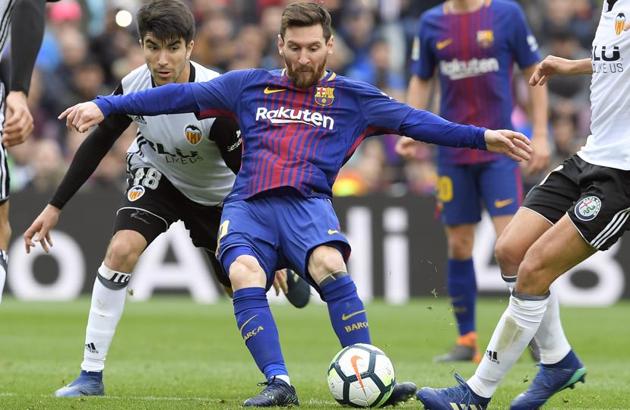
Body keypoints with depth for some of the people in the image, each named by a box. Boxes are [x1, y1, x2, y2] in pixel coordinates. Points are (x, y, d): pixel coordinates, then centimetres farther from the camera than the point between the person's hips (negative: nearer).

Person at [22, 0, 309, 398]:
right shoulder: (134, 87, -26)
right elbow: (97, 144, -7)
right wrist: (55, 207, -5)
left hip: (217, 194, -1)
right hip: (156, 176, 1)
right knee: (122, 248, -25)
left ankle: (284, 270, 50)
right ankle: (91, 375, -18)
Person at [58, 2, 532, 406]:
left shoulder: (352, 97, 15)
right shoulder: (250, 86, 18)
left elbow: (414, 121, 7)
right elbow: (183, 95, 16)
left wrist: (482, 136, -4)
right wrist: (105, 106, 11)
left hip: (308, 203, -1)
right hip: (248, 206, 1)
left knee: (329, 265, -33)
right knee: (244, 274, -30)